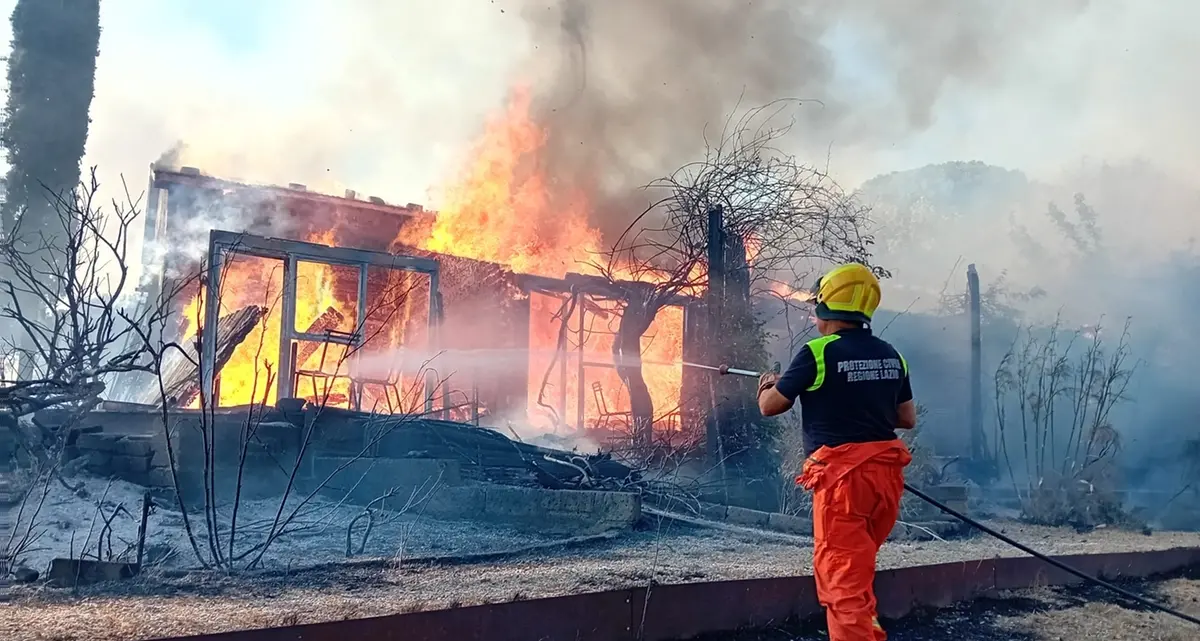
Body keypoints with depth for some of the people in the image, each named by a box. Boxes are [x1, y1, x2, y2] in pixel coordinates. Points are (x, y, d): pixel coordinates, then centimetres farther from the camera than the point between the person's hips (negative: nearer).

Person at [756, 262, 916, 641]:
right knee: (850, 572, 23)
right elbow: (908, 419, 17)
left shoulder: (818, 353, -10)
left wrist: (768, 387, 20)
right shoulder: (891, 356, 9)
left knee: (843, 579, -2)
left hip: (842, 476, -7)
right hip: (885, 473, 7)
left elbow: (769, 407, -2)